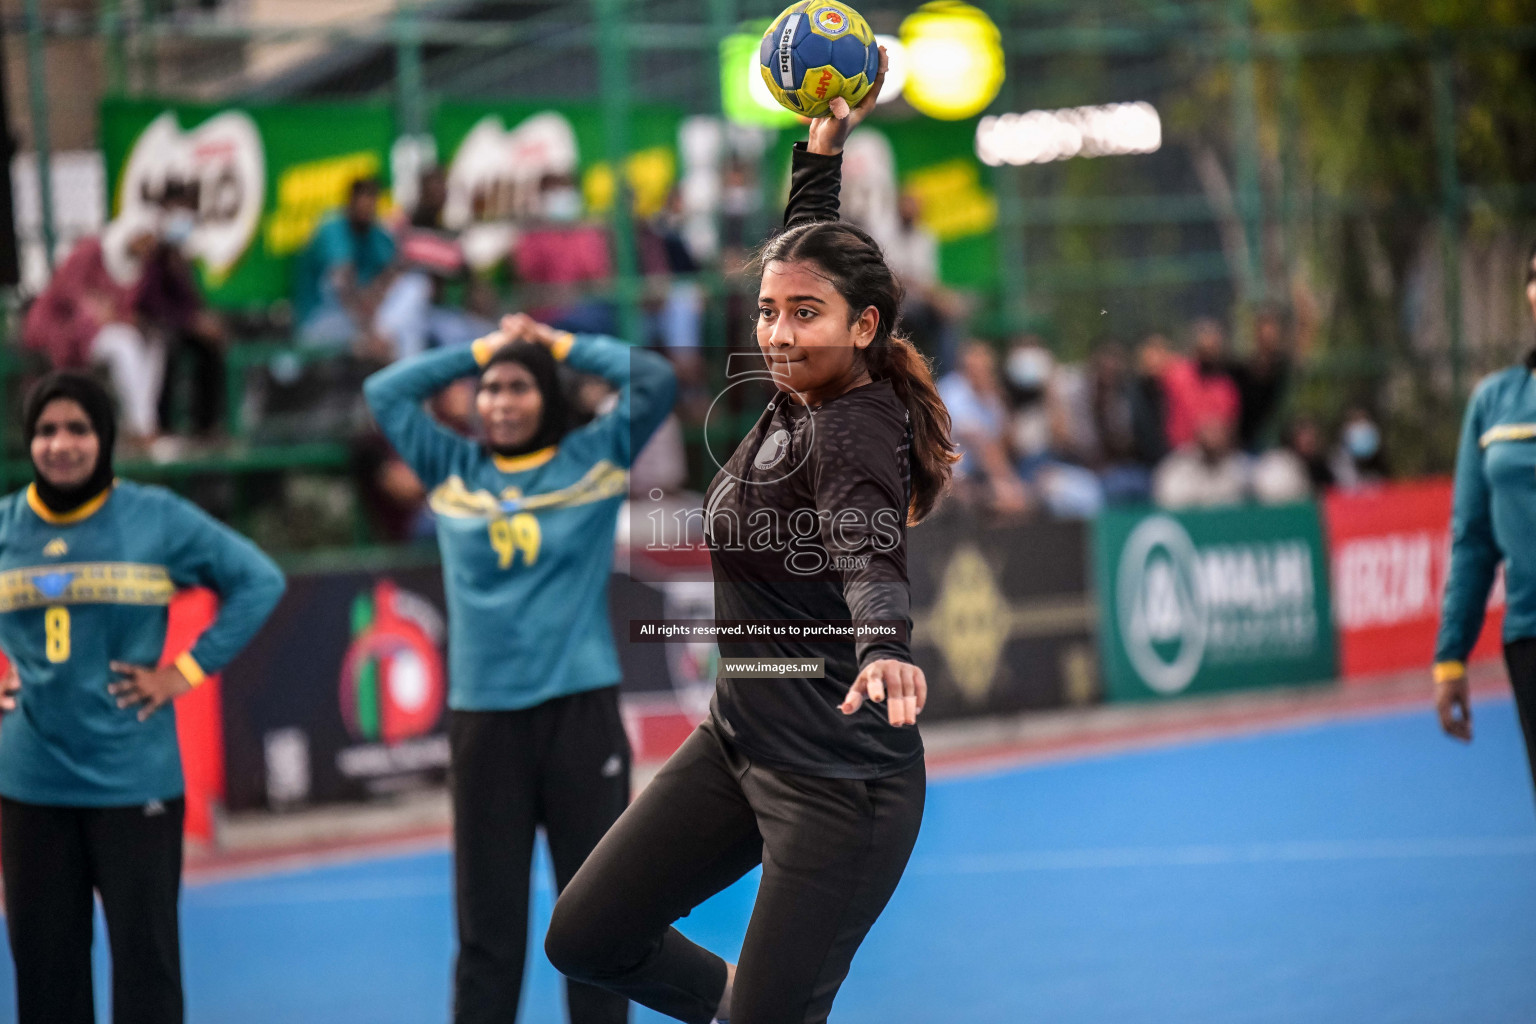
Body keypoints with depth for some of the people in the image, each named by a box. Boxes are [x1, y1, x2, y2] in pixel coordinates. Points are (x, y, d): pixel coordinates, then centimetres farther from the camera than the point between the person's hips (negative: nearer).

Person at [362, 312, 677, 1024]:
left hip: (580, 709, -1)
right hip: (483, 715, 2)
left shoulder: (593, 460, 5)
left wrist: (559, 345, 6)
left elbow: (655, 381, -3)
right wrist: (482, 349, 12)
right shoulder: (452, 471, 11)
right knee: (487, 917, 4)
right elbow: (383, 392, 12)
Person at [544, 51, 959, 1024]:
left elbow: (870, 555, -41)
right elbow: (805, 251, 22)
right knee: (584, 938, 10)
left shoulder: (852, 436, -20)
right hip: (739, 739, 9)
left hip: (840, 779, -9)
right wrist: (824, 144, 20)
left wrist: (885, 651, -59)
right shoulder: (798, 398, 3)